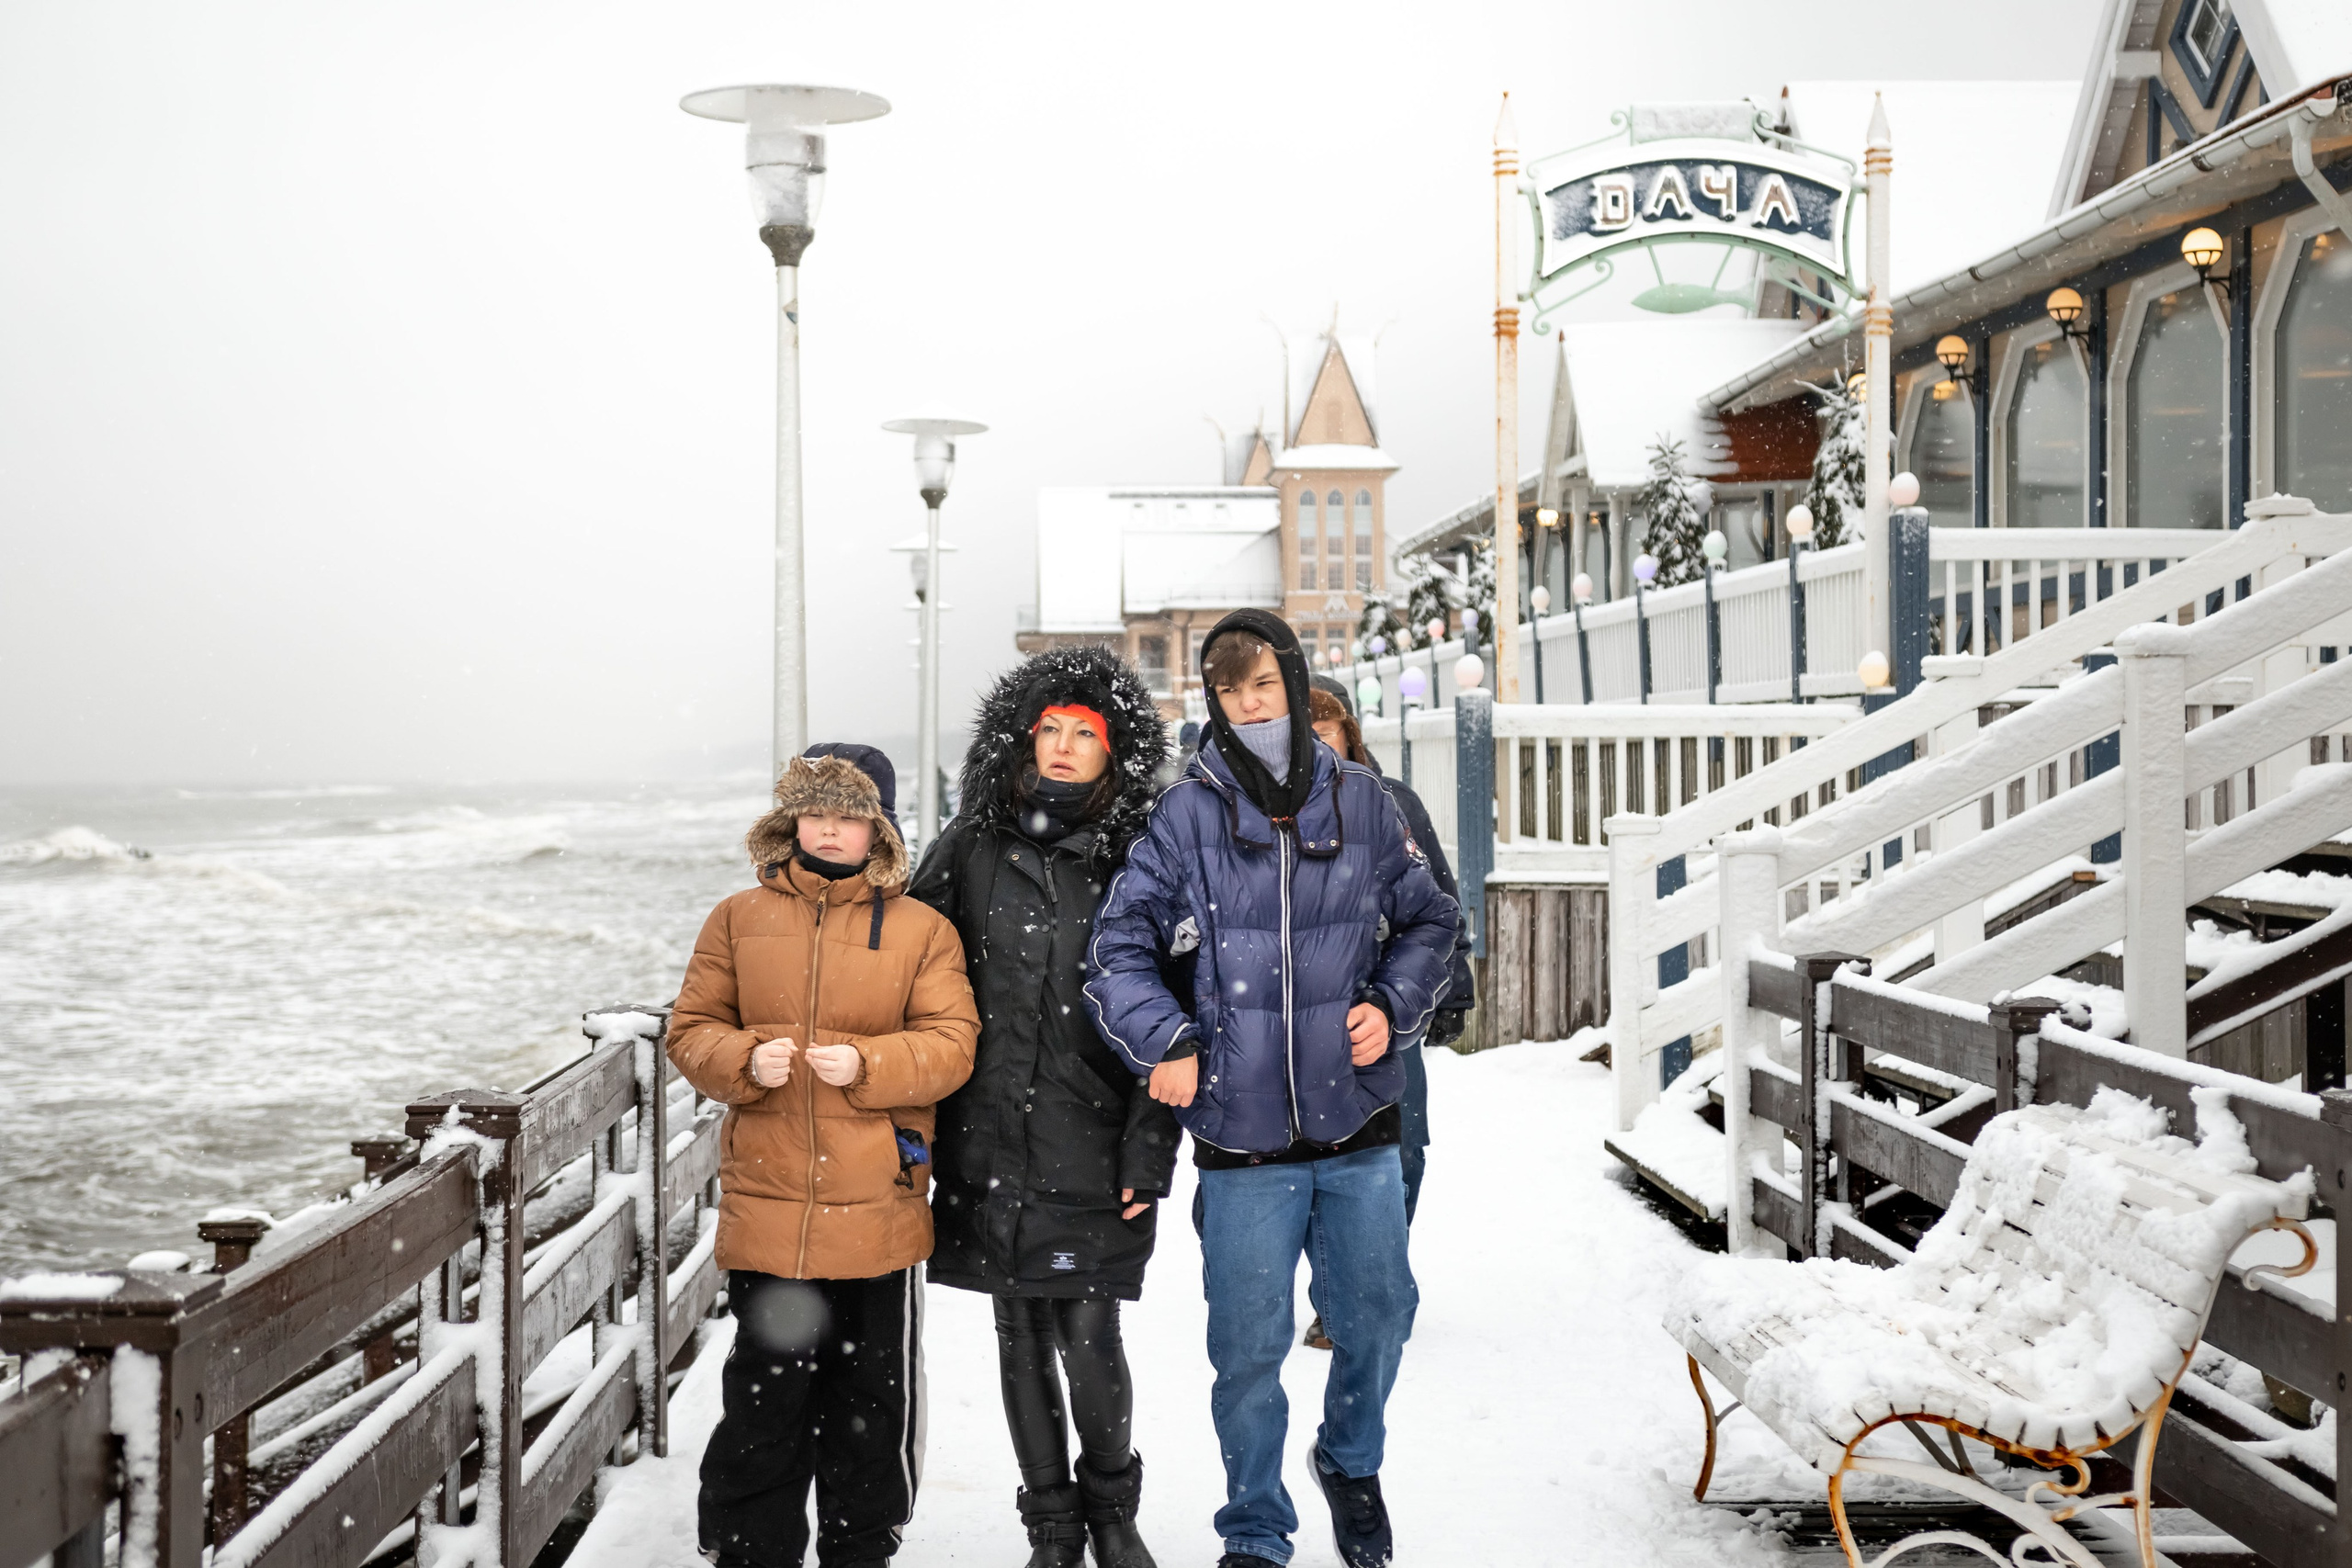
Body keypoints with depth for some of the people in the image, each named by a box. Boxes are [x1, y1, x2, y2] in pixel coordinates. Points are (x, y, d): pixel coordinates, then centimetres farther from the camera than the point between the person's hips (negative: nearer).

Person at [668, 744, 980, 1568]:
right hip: (765, 1206, 0)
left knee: (873, 1403, 9)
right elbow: (691, 1030, 8)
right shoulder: (738, 919, 7)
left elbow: (949, 1044, -2)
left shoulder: (921, 930, 3)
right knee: (764, 1404, 6)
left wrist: (865, 1064, -18)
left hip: (878, 1209, 0)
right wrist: (745, 1060, -12)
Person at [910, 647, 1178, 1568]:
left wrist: (1149, 1150, -6)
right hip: (989, 1146, 2)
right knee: (1022, 1342, 9)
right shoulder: (970, 849, 6)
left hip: (1092, 1153, -2)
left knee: (1090, 1344, -4)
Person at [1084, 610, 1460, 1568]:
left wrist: (1392, 1005, 1)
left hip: (1357, 1126, 2)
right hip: (1241, 1134, -2)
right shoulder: (1186, 815, -5)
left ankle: (1351, 1463, 43)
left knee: (1377, 1311, 13)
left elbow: (1427, 920, 16)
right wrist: (1167, 1041, -16)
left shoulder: (1359, 802, 2)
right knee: (1249, 1344, 4)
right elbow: (1119, 948, -3)